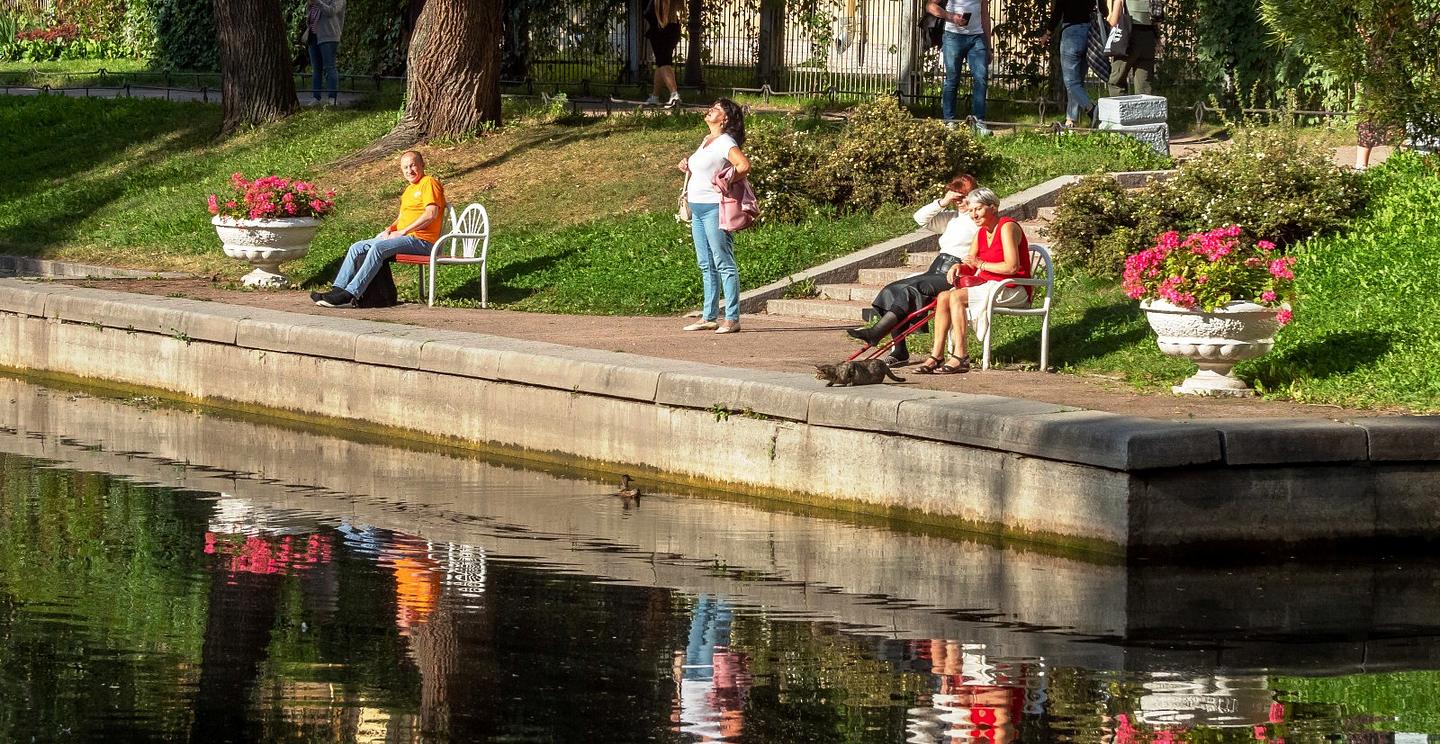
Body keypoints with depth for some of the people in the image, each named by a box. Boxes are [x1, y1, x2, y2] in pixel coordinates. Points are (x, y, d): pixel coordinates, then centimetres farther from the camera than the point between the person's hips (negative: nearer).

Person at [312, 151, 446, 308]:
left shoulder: (428, 183, -3)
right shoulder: (409, 189, 27)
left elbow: (431, 214, -16)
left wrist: (402, 231, -15)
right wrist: (390, 229, 6)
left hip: (421, 240, -9)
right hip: (405, 238, 9)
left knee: (378, 248, -31)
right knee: (357, 248, -4)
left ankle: (350, 294, -36)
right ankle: (338, 290, -14)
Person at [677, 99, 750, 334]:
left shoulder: (725, 142, -12)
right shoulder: (706, 140, 16)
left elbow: (744, 165, -27)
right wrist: (688, 167, 12)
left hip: (714, 207, -10)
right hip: (697, 208, 10)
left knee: (724, 263, -8)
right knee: (706, 266, 13)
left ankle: (732, 319, -8)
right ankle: (709, 317, 18)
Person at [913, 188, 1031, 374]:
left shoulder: (1007, 227, -12)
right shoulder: (980, 233, 15)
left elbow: (1012, 267, -22)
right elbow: (971, 266, 16)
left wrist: (981, 264, -12)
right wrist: (959, 267, -7)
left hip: (1012, 290, -9)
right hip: (990, 286, 9)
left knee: (956, 297, -25)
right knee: (943, 298, -8)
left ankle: (960, 358, -28)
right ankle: (936, 356, -14)